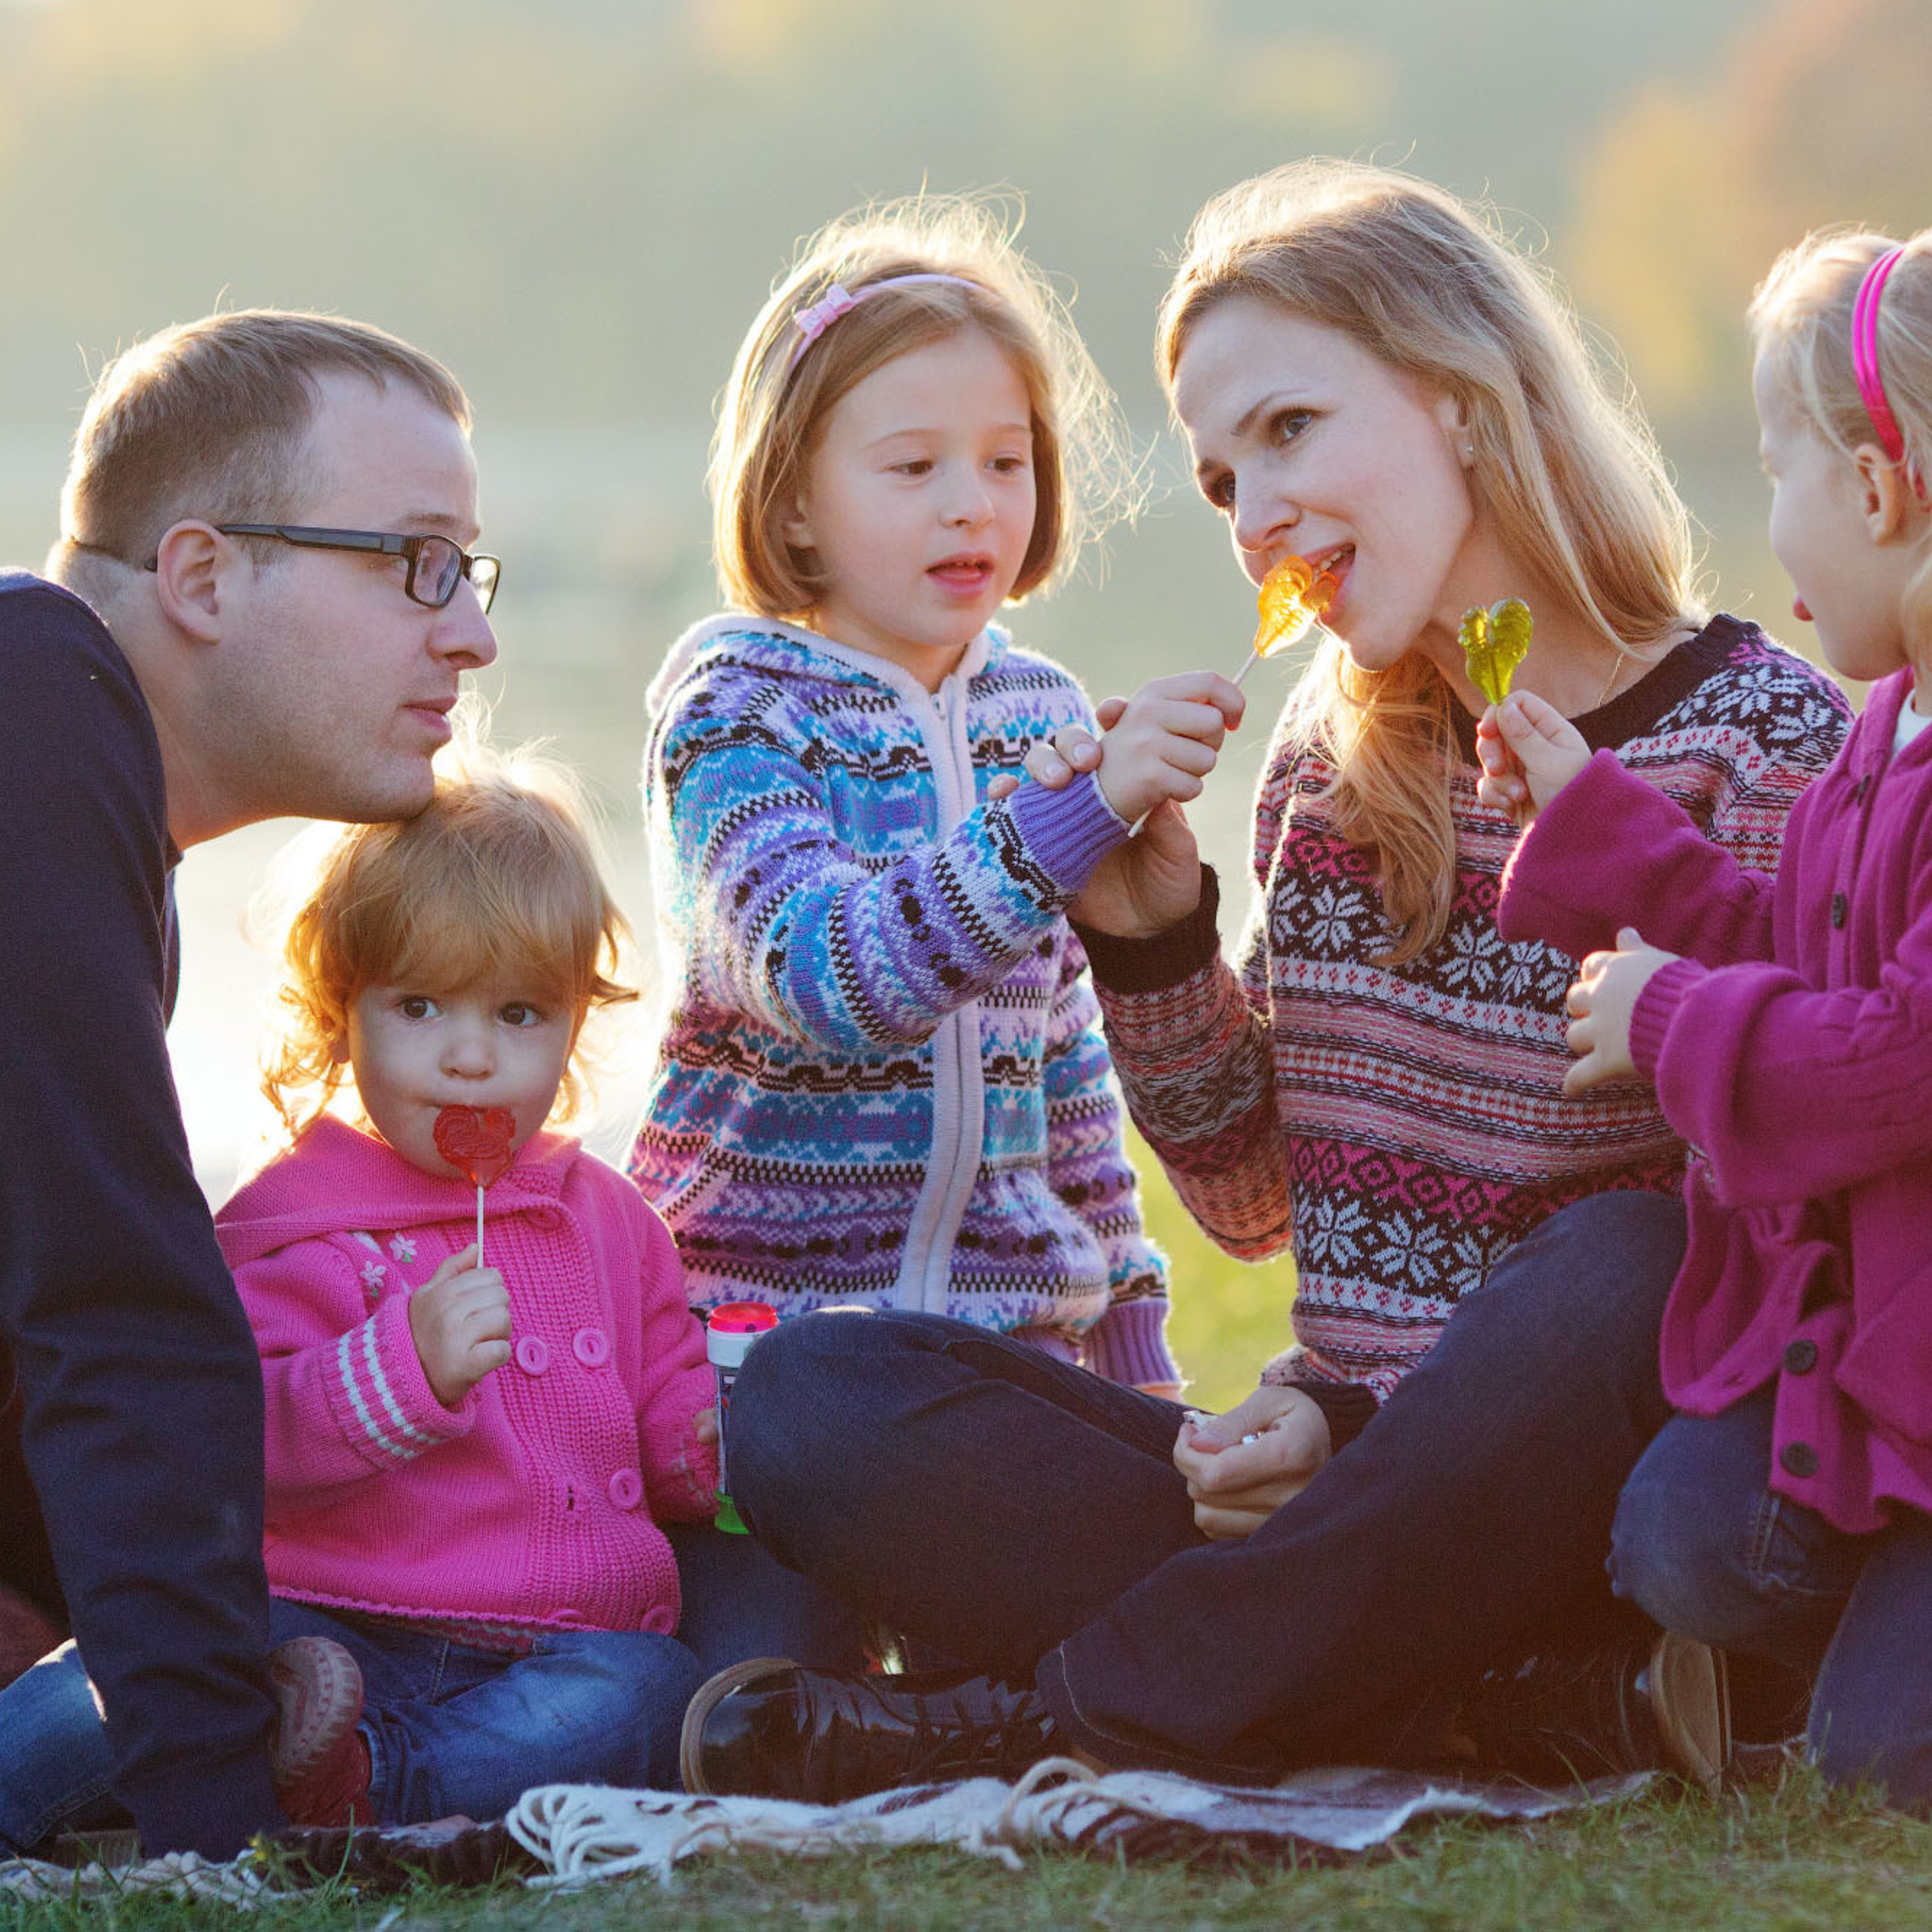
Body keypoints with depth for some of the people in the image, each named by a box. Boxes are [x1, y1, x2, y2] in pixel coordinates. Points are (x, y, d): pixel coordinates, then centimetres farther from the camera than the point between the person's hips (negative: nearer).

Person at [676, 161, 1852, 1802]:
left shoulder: (1760, 742, -7)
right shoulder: (1334, 756, 12)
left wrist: (1367, 1417, -17)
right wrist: (1149, 937, 0)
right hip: (1355, 1491, 6)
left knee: (1613, 1279, -39)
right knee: (816, 1400, -12)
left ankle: (1075, 1713, -23)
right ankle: (1518, 1701, -24)